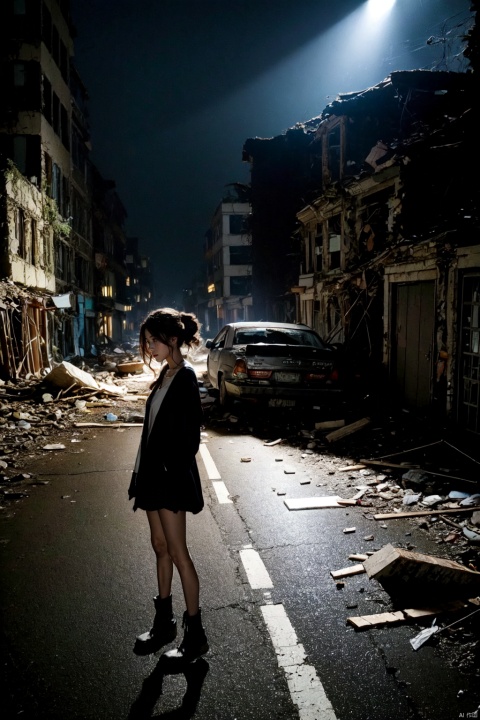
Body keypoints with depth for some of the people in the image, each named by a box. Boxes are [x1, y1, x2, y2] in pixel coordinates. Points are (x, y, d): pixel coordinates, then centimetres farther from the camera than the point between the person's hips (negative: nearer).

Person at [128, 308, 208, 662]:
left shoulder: (185, 377, -17)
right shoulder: (167, 374, 9)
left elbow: (190, 433, -20)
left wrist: (176, 475, -18)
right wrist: (146, 471, 13)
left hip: (171, 475, -9)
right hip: (154, 472, 9)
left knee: (177, 552, 1)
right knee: (160, 547, 17)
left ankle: (196, 634, 16)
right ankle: (164, 623, 33)